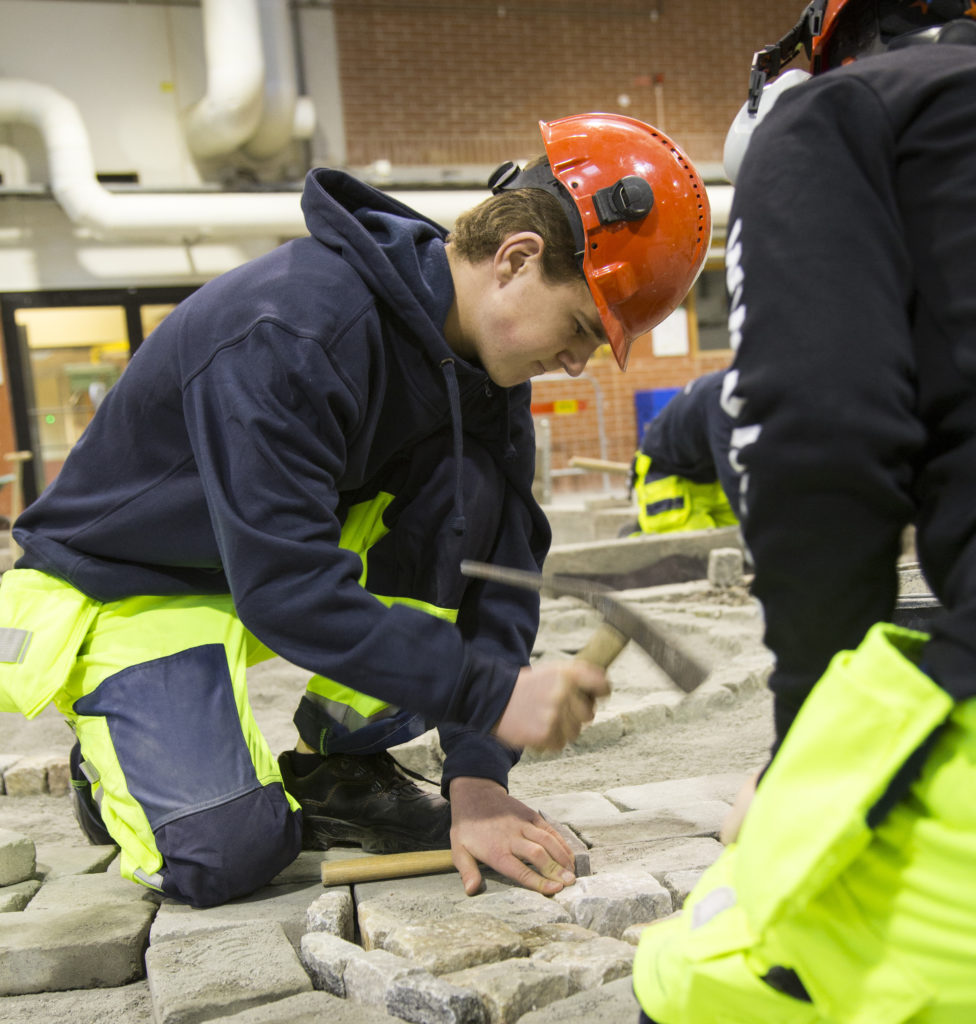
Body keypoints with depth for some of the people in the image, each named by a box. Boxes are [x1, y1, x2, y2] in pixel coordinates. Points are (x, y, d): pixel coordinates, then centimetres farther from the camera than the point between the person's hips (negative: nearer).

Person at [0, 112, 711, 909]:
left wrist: (477, 771, -20)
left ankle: (342, 766, -5)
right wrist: (492, 693, -36)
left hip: (293, 545, 6)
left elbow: (498, 562, -11)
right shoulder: (288, 334, -33)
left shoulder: (478, 348, -9)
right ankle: (121, 761, 11)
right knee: (227, 853, -24)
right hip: (133, 587, -6)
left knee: (474, 486, -20)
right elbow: (284, 587, -35)